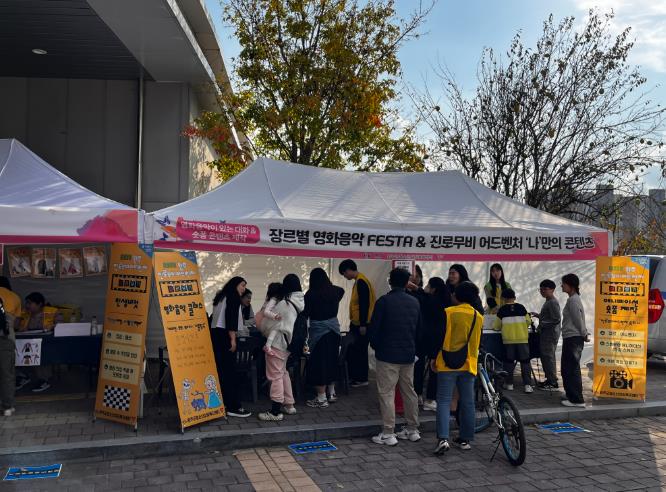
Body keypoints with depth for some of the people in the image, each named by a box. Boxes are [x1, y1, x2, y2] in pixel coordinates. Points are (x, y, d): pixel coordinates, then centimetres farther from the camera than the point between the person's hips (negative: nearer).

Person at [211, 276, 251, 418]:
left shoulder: (221, 296, 24)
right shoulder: (234, 295, -2)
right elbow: (231, 317, -15)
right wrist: (232, 338, -18)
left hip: (214, 333, 9)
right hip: (224, 335, -9)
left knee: (220, 370, 11)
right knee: (230, 371, -8)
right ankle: (233, 407, -9)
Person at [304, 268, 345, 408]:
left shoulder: (311, 294, -15)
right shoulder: (334, 291, 2)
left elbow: (305, 313, -10)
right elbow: (342, 291, 26)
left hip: (318, 331, -6)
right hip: (334, 329, 6)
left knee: (318, 363, 2)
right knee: (332, 360, 17)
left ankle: (321, 398, 6)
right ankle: (331, 393, 28)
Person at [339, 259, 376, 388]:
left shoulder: (361, 282, -17)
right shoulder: (358, 281, 13)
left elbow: (364, 304, -21)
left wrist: (363, 325, -21)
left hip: (361, 324, -10)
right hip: (356, 323, 10)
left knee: (359, 351, -1)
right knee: (352, 350, 14)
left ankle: (362, 379, 9)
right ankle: (354, 376, 23)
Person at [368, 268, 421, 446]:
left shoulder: (384, 301, -11)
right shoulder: (414, 302, 6)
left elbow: (374, 329, -10)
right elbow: (419, 329, 13)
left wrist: (376, 346, 8)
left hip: (387, 355, -6)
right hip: (409, 354, 6)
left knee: (387, 393, -1)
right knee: (409, 392, 14)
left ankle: (388, 434, -1)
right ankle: (412, 430, 22)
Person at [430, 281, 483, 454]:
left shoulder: (448, 313, -9)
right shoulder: (479, 317, 5)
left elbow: (439, 336, -9)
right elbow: (478, 342, 15)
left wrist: (433, 357, -1)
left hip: (447, 364, -4)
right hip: (469, 364, 4)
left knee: (444, 401, -1)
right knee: (467, 403, 12)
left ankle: (443, 438, -13)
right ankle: (466, 439, 19)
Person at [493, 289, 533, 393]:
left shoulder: (502, 310, 0)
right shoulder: (521, 308, 2)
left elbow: (496, 327, 4)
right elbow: (528, 322, 6)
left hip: (508, 339, 0)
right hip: (522, 339, 0)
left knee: (509, 361, 11)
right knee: (525, 361, 4)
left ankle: (509, 384, 16)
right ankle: (528, 385, -1)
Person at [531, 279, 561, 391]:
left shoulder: (553, 302, -15)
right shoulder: (548, 302, 17)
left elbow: (556, 319, -21)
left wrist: (543, 323, -17)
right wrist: (538, 316, 14)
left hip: (550, 333, -11)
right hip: (545, 333, 11)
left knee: (548, 356, -7)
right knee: (545, 356, 14)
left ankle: (553, 382, -2)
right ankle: (549, 379, 22)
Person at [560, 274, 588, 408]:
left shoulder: (573, 300, -15)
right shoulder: (573, 299, 16)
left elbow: (578, 319, -16)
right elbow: (578, 319, 19)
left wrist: (584, 335, -6)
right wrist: (584, 334, 16)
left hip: (573, 339, -10)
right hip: (571, 338, 10)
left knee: (572, 370, -7)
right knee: (567, 369, 16)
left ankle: (577, 400, -4)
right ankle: (572, 396, 24)